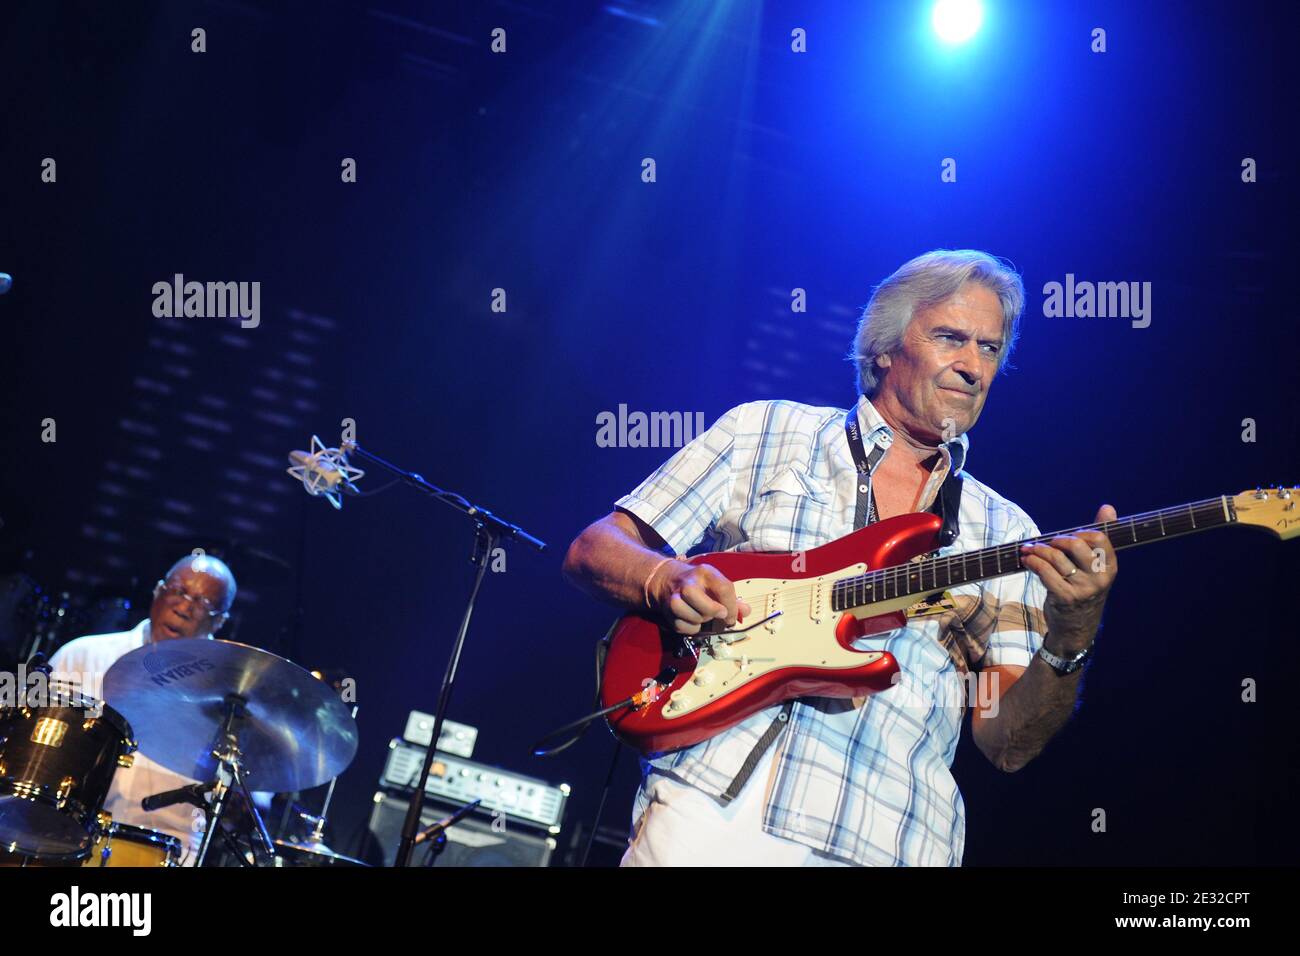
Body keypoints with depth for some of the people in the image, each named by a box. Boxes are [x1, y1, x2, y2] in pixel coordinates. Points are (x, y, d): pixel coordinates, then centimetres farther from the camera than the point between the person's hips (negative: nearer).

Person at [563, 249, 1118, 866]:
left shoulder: (1005, 532, 13)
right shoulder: (765, 431, 10)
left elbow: (1008, 743, 5)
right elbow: (591, 551, 8)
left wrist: (1070, 637, -13)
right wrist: (666, 579, -13)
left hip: (894, 840, 3)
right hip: (714, 808, -3)